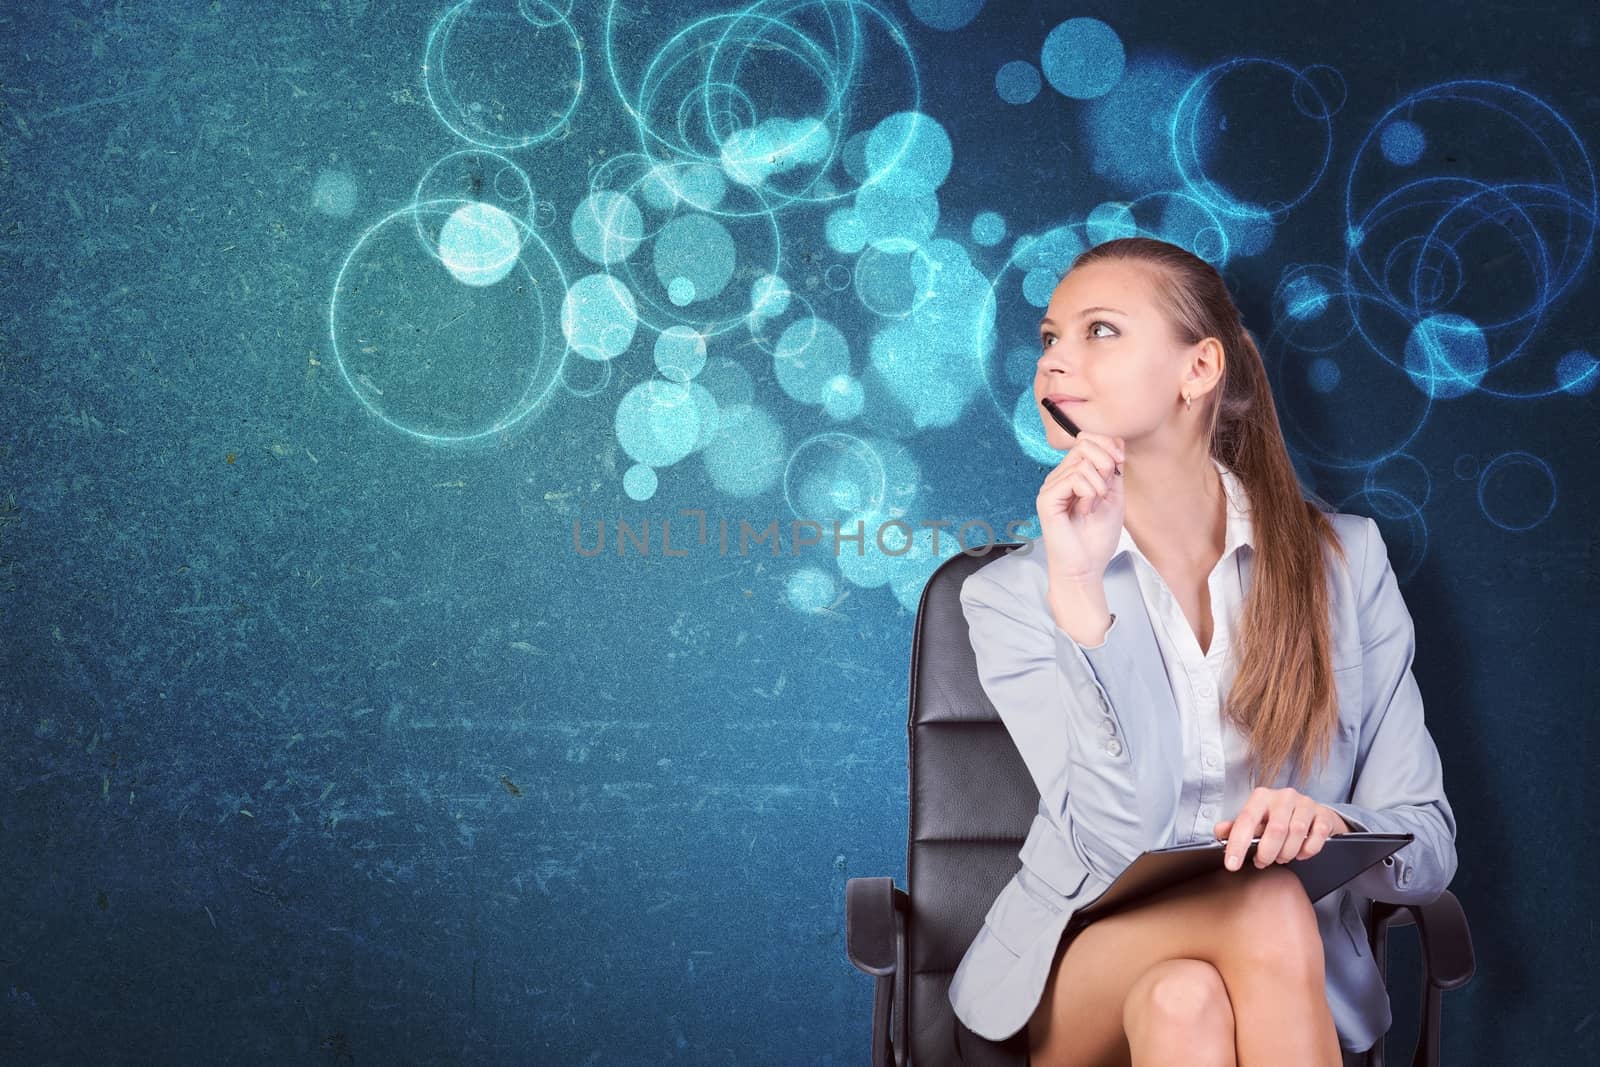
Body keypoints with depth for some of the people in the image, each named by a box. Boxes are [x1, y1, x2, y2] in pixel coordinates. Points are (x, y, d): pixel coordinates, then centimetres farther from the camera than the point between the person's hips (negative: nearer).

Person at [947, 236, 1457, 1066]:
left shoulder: (1345, 559, 1)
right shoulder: (1011, 594, -3)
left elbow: (1428, 847, 1)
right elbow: (1118, 844, -16)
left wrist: (1328, 827, -22)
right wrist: (1078, 590, -24)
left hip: (1296, 993, 1)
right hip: (1076, 981, -1)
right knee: (1265, 906, -31)